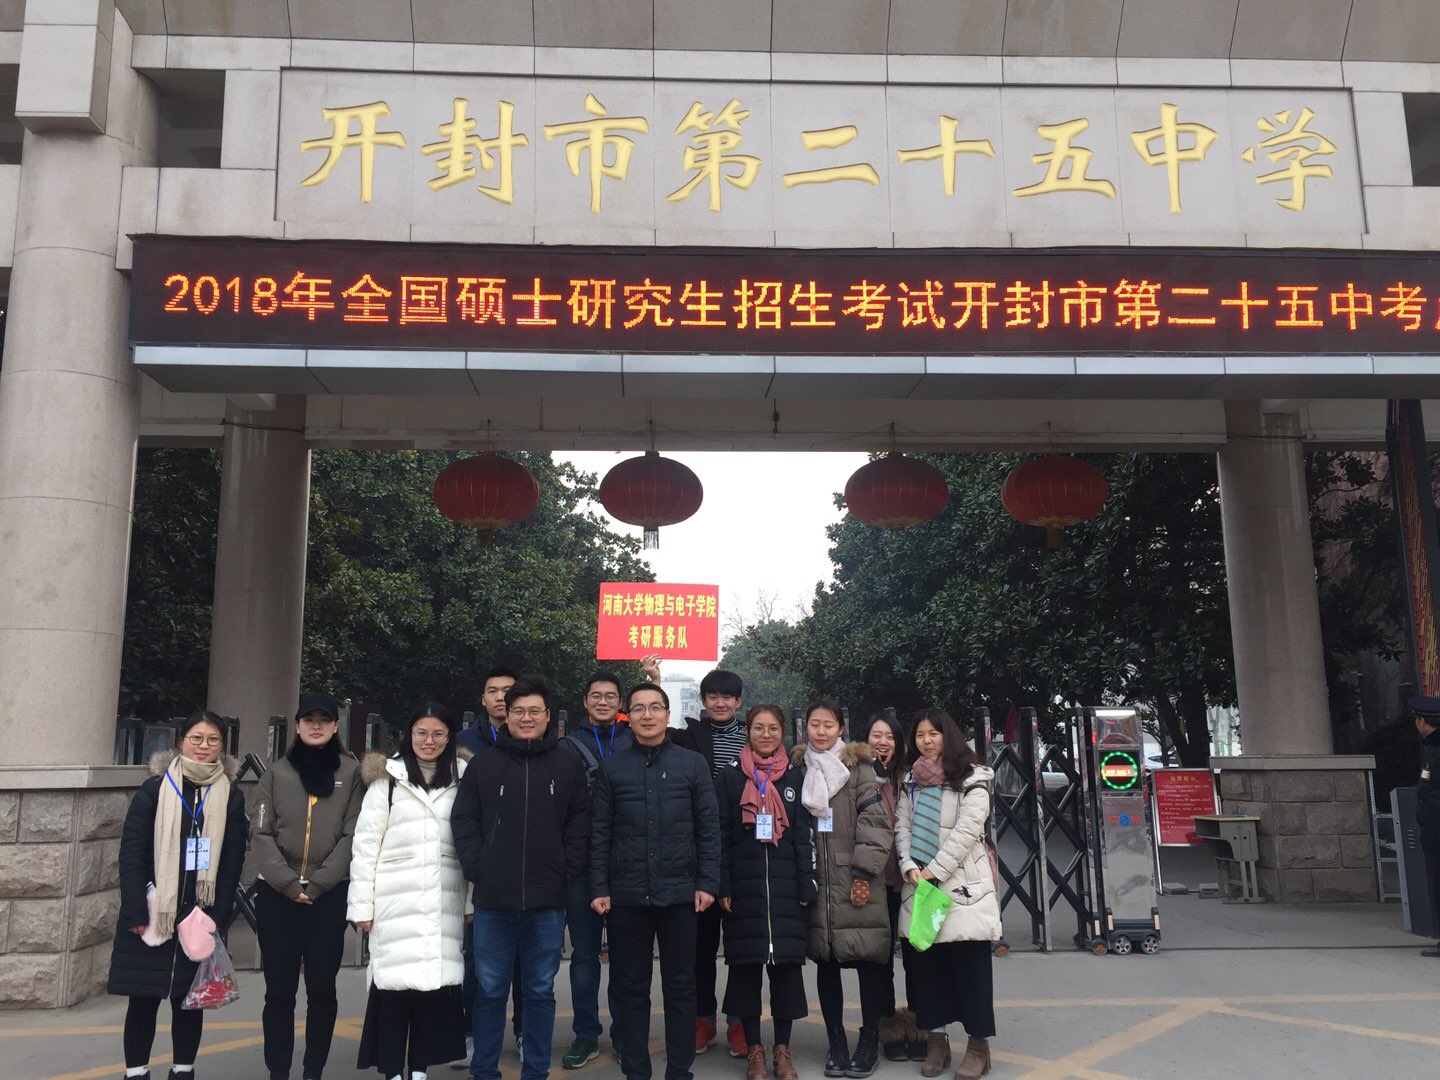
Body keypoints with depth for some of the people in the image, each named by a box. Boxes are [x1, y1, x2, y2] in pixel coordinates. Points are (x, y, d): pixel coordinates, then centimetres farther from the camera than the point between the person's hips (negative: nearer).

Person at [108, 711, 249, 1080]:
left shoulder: (231, 796, 3)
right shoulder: (155, 788, -3)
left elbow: (232, 860, 2)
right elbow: (131, 851, -6)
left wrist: (219, 915, -6)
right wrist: (136, 912, -13)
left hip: (200, 914, 2)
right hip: (152, 912, -1)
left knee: (189, 998, 8)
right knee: (143, 997, 3)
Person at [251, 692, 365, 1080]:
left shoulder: (351, 771, 3)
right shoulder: (276, 773, 8)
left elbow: (353, 835, -2)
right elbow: (261, 834, 1)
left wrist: (316, 884, -10)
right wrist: (288, 883, -10)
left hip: (330, 895, -1)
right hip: (277, 894, 1)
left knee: (322, 988, 4)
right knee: (279, 990, 5)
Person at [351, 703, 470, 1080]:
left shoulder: (461, 779, 9)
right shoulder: (387, 779, 2)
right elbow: (366, 844, 0)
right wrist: (362, 904, -4)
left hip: (444, 900, 2)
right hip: (397, 900, -2)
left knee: (436, 981, 3)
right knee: (395, 983, -1)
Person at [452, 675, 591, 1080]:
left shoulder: (569, 766, 5)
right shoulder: (483, 763, 3)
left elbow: (579, 825, 5)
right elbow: (463, 819, 3)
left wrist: (567, 871, -4)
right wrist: (476, 868, -5)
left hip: (547, 900, 0)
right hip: (493, 898, 0)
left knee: (540, 991, 11)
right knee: (490, 990, 10)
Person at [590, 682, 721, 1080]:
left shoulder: (693, 764, 3)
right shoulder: (612, 768, 5)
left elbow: (709, 828, 2)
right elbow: (599, 831, 4)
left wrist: (707, 883, -5)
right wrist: (599, 888, -2)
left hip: (680, 893, -1)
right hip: (626, 895, 1)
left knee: (680, 986, 7)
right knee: (631, 986, 9)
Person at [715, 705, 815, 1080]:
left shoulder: (795, 776, 8)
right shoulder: (731, 775, 3)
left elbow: (803, 835, 6)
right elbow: (721, 835, 1)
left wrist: (806, 888, -1)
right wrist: (723, 887, -6)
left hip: (785, 884, 1)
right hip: (744, 884, -1)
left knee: (786, 962, 3)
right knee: (746, 964, 3)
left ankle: (783, 1048, 15)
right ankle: (754, 1049, 14)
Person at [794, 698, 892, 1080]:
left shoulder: (858, 767, -2)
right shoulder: (797, 769, 8)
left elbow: (875, 821, -6)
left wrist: (864, 872, -12)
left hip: (855, 882, -3)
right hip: (816, 882, 3)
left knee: (868, 960, 2)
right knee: (825, 961, 9)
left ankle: (870, 1040, 16)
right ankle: (836, 1041, 21)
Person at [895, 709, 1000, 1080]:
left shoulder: (972, 778, -3)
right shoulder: (911, 780, 14)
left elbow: (966, 830, -11)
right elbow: (902, 826, 9)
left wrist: (934, 870, -14)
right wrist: (909, 867, -7)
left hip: (962, 884, -5)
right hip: (920, 884, 5)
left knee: (970, 964, -2)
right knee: (925, 962, 6)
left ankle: (978, 1045, 9)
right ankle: (936, 1040, 17)